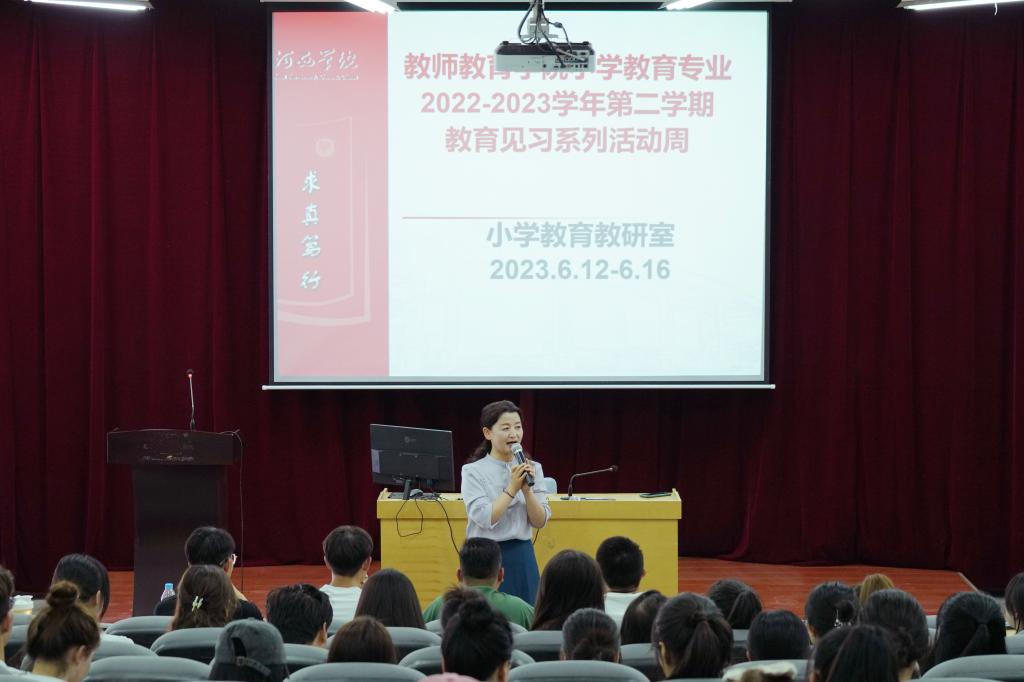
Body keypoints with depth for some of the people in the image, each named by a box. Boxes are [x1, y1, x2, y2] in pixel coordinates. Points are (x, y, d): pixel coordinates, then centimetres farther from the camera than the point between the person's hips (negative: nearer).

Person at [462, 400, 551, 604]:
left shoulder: (533, 468, 5)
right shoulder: (474, 471, -5)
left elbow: (540, 522, 2)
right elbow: (485, 518, -16)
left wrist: (527, 489, -12)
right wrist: (512, 488, -16)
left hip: (522, 556, 3)